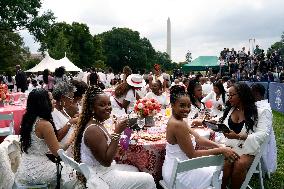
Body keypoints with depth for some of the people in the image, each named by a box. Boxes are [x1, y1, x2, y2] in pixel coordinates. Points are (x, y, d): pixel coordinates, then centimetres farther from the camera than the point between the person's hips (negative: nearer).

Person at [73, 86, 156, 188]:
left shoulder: (98, 123, 4)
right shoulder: (93, 130, -26)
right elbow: (106, 161, -26)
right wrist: (117, 133, -27)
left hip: (102, 169, 10)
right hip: (100, 178, -10)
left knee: (133, 169, 27)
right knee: (147, 180, -5)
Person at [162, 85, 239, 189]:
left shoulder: (175, 120, 3)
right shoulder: (178, 125, -26)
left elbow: (198, 138, 3)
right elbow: (192, 154, -22)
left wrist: (220, 147, -6)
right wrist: (221, 151, -19)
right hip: (178, 174, -8)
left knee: (214, 168, 23)